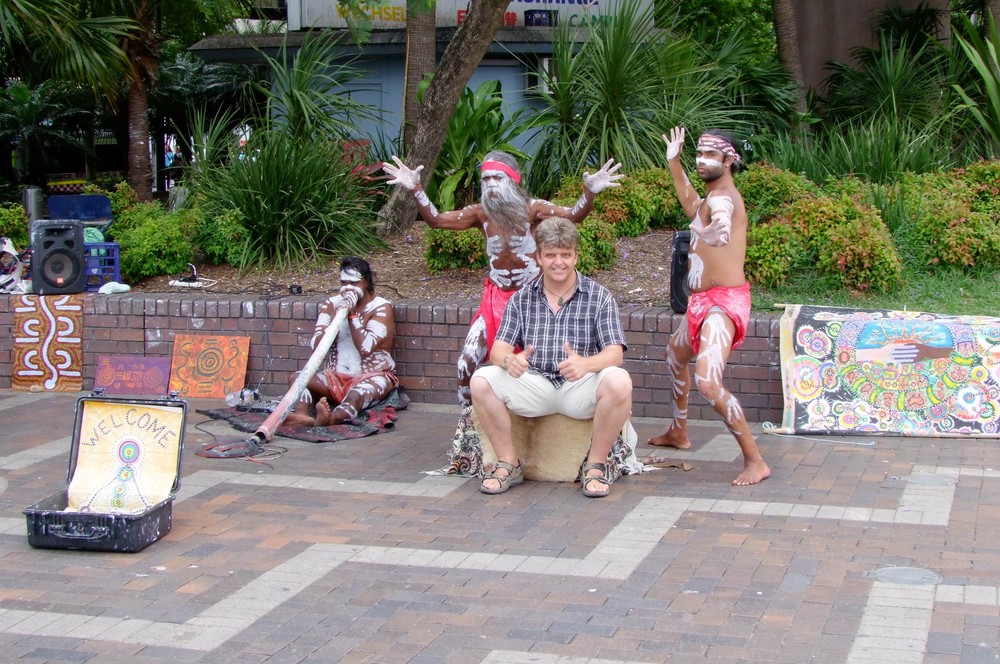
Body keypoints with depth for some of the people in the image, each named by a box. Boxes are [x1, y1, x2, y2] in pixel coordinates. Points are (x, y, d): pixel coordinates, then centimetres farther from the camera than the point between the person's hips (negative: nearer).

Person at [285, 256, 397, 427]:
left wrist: (352, 314, -15)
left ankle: (330, 419, -69)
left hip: (372, 375, -5)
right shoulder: (331, 305, 8)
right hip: (335, 376, 5)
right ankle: (301, 414, -52)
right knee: (296, 378, -21)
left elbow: (366, 347, -19)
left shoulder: (381, 307, -5)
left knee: (356, 394, -38)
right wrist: (338, 316, -17)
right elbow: (316, 345, -6)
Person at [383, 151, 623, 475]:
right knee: (467, 363, -6)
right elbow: (436, 220, 1)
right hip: (496, 297, 3)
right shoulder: (481, 213, -1)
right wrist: (416, 189, -8)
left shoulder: (532, 208, -12)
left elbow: (573, 215, -23)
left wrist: (590, 192, -40)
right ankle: (468, 425, 8)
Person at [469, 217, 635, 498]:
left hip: (580, 387, -2)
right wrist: (509, 360, -27)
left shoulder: (599, 297, 3)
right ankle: (508, 463, -6)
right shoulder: (521, 299, 10)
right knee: (481, 380, -22)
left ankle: (596, 465, -12)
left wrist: (585, 364, -33)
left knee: (619, 381, -33)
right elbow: (498, 349, 1)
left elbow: (615, 354, -8)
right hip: (535, 385, 2)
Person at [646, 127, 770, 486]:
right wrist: (674, 162, 41)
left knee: (707, 382, -27)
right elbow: (691, 204, 41)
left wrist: (719, 228, -68)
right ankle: (678, 432, 52)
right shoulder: (713, 197, 15)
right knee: (676, 352, 33)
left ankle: (755, 461, -21)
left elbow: (719, 212, -44)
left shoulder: (722, 196, -16)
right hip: (704, 302, 11)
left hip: (723, 302, -11)